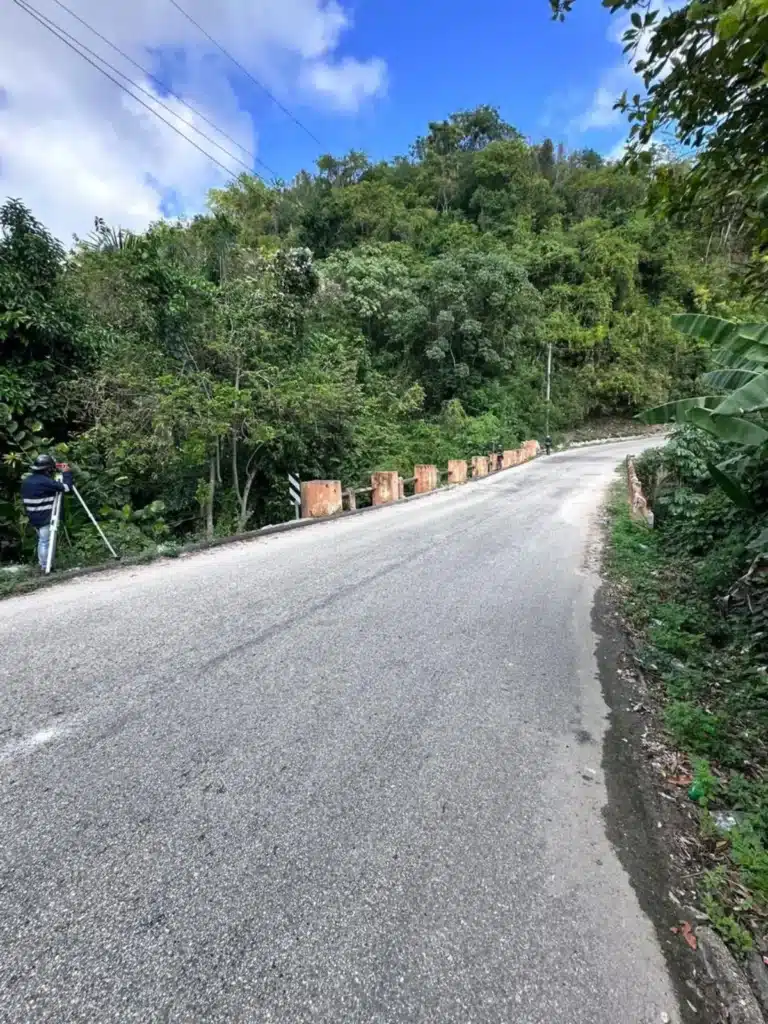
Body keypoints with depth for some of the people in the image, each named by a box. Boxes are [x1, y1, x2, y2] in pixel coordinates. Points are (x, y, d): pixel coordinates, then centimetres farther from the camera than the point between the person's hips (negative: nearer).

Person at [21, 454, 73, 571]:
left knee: (42, 541, 19)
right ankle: (46, 566, 4)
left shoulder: (26, 480, 8)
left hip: (34, 518, 9)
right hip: (46, 518, -9)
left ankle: (42, 564, 26)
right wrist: (67, 473, -9)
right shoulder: (45, 481, -20)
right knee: (45, 542, -2)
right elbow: (66, 487, -21)